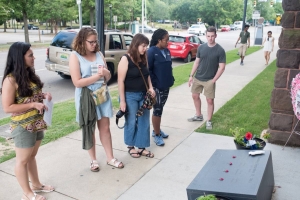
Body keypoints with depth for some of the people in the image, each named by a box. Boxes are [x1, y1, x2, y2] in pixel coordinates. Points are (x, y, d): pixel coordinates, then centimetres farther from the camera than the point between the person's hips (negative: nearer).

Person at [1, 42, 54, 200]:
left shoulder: (30, 74, 5)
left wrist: (43, 95, -2)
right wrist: (33, 105, -25)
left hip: (37, 123, 8)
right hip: (22, 127, -8)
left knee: (32, 156, 22)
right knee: (23, 160, 10)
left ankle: (36, 185, 38)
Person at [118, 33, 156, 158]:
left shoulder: (143, 59, 6)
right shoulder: (126, 59, -14)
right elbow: (121, 81, -15)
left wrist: (150, 88, 0)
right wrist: (122, 100, -16)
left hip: (143, 95, 6)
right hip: (130, 96, -6)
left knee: (144, 122, 11)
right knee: (131, 122, 9)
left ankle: (141, 147, 26)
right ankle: (130, 146, 29)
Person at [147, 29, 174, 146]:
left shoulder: (167, 51, 8)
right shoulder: (152, 51, -15)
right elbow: (148, 69, -16)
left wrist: (171, 79, 9)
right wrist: (153, 84, -16)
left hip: (166, 86, 7)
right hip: (156, 87, -7)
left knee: (160, 109, 17)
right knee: (157, 110, 1)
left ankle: (157, 130, 31)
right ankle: (157, 135, 13)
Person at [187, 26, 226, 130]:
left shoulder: (220, 50, -11)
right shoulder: (201, 47, 0)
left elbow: (221, 67, -10)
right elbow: (196, 62, 7)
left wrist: (213, 80, -14)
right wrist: (191, 75, 4)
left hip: (209, 80, -4)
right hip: (198, 78, 5)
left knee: (210, 100, 2)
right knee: (195, 96, 15)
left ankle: (209, 121, 17)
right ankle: (198, 115, 35)